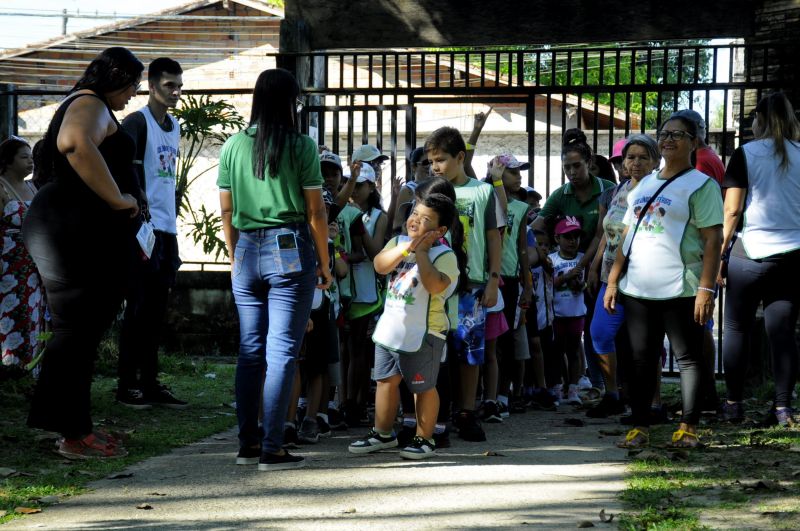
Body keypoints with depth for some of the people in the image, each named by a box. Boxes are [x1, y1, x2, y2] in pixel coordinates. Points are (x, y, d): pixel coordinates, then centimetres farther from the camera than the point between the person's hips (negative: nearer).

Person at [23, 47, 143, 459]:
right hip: (81, 234, -11)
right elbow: (74, 143, -34)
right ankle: (73, 433, -7)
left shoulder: (82, 107, 24)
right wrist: (118, 199, -25)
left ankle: (75, 427, 19)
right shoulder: (90, 105, -10)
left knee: (81, 331, 14)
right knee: (78, 329, -9)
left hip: (70, 231, 11)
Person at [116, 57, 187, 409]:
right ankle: (127, 384, 1)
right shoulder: (136, 123, -8)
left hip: (167, 231, 7)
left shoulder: (174, 126, 17)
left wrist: (173, 225, 17)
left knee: (156, 310, 9)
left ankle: (150, 383, 13)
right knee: (139, 308, -5)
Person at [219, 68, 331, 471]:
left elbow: (226, 212, 9)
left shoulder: (233, 146, 5)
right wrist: (324, 263, 5)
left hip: (247, 252, 4)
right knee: (282, 352, -2)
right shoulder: (301, 146, -6)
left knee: (250, 351, 12)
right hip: (290, 250, -4)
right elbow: (315, 212, -5)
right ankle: (272, 450, -4)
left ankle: (247, 444, 15)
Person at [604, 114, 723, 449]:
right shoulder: (644, 186, 17)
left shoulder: (701, 184, -2)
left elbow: (713, 240, -9)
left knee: (688, 357, 1)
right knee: (641, 359, 8)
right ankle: (640, 426, 14)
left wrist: (706, 288, -17)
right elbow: (627, 236, 20)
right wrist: (613, 281, 12)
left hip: (681, 291, -6)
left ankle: (688, 427, 7)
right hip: (637, 290, 6)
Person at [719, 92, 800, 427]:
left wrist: (719, 253, 0)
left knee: (737, 329, 8)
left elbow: (732, 211, -6)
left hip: (751, 251, -3)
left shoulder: (746, 154, -3)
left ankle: (733, 404, 11)